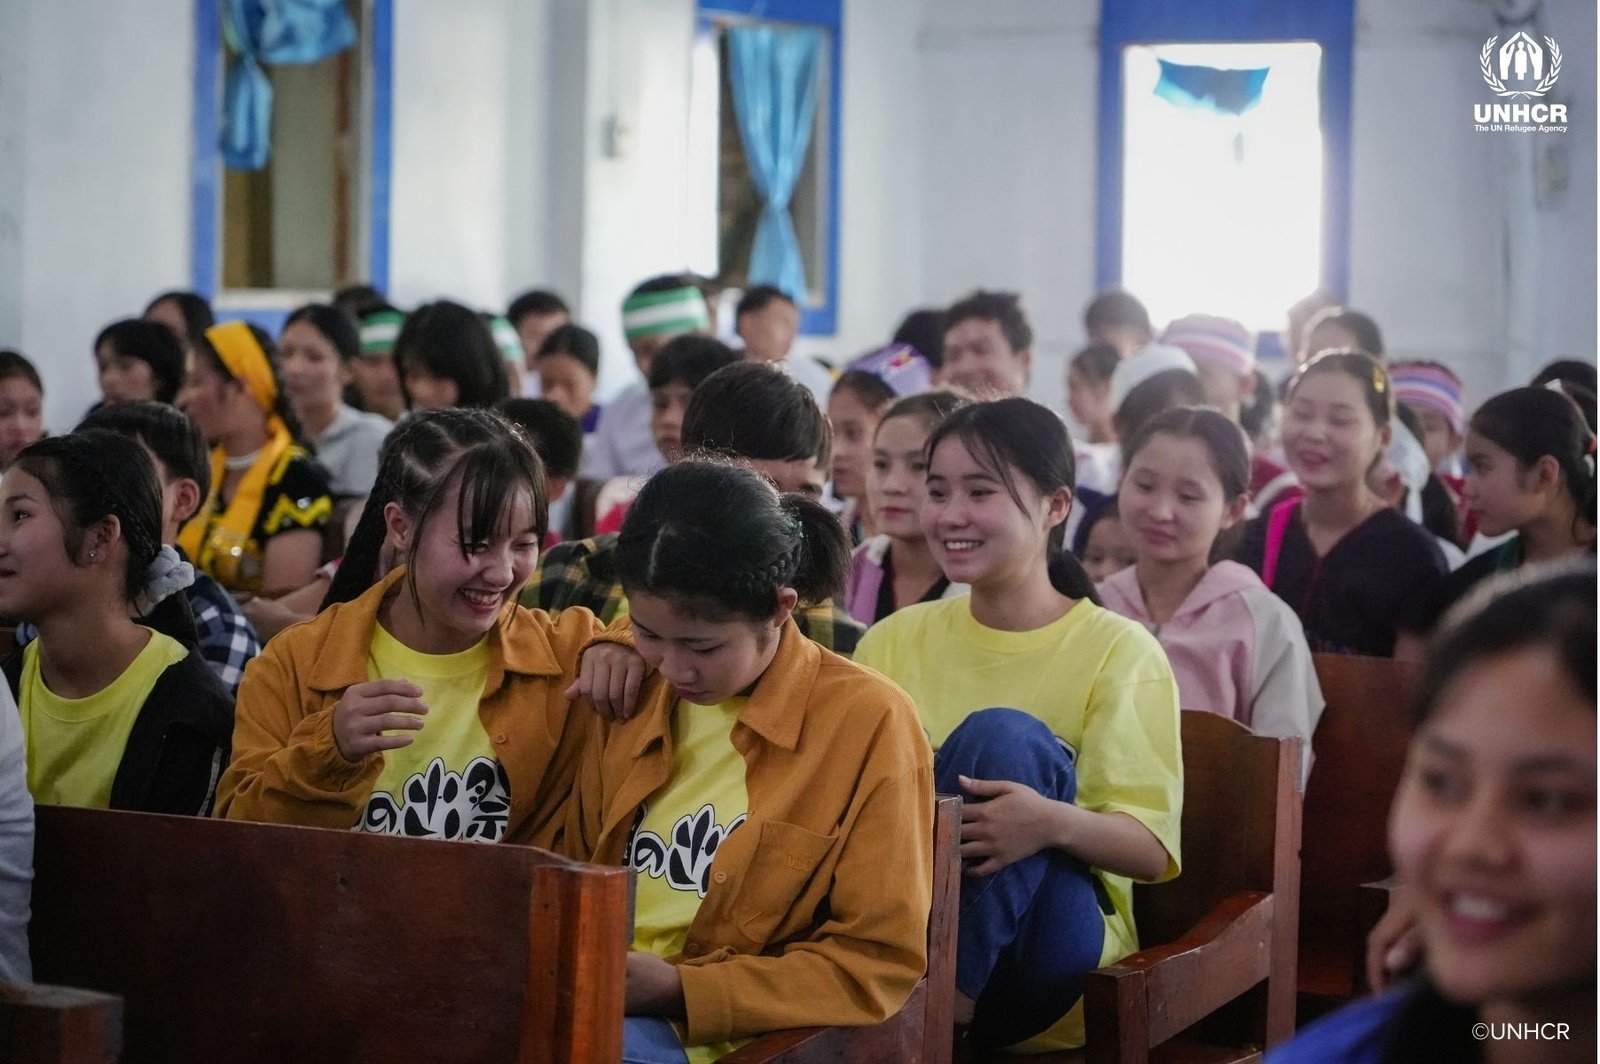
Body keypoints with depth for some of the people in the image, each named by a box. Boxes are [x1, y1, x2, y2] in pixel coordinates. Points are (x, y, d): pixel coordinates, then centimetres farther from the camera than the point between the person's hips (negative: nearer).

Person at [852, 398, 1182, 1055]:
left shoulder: (1119, 651, -1)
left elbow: (1151, 850, -9)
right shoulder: (893, 640, 12)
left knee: (1004, 736, -28)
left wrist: (1055, 823, -31)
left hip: (1050, 932, -2)